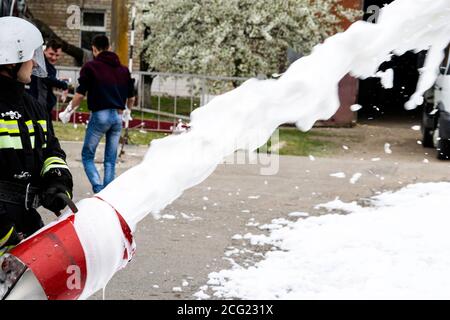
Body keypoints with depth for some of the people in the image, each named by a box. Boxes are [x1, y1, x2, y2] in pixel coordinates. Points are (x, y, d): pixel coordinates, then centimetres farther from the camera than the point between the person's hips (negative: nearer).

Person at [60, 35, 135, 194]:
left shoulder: (90, 67, -3)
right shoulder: (123, 70, 12)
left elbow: (80, 94, -7)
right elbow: (131, 97, 17)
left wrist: (68, 112, 8)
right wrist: (127, 112, 37)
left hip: (100, 115, -4)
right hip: (118, 117, 5)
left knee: (87, 156, 6)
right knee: (110, 161, 10)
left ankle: (98, 189, -14)